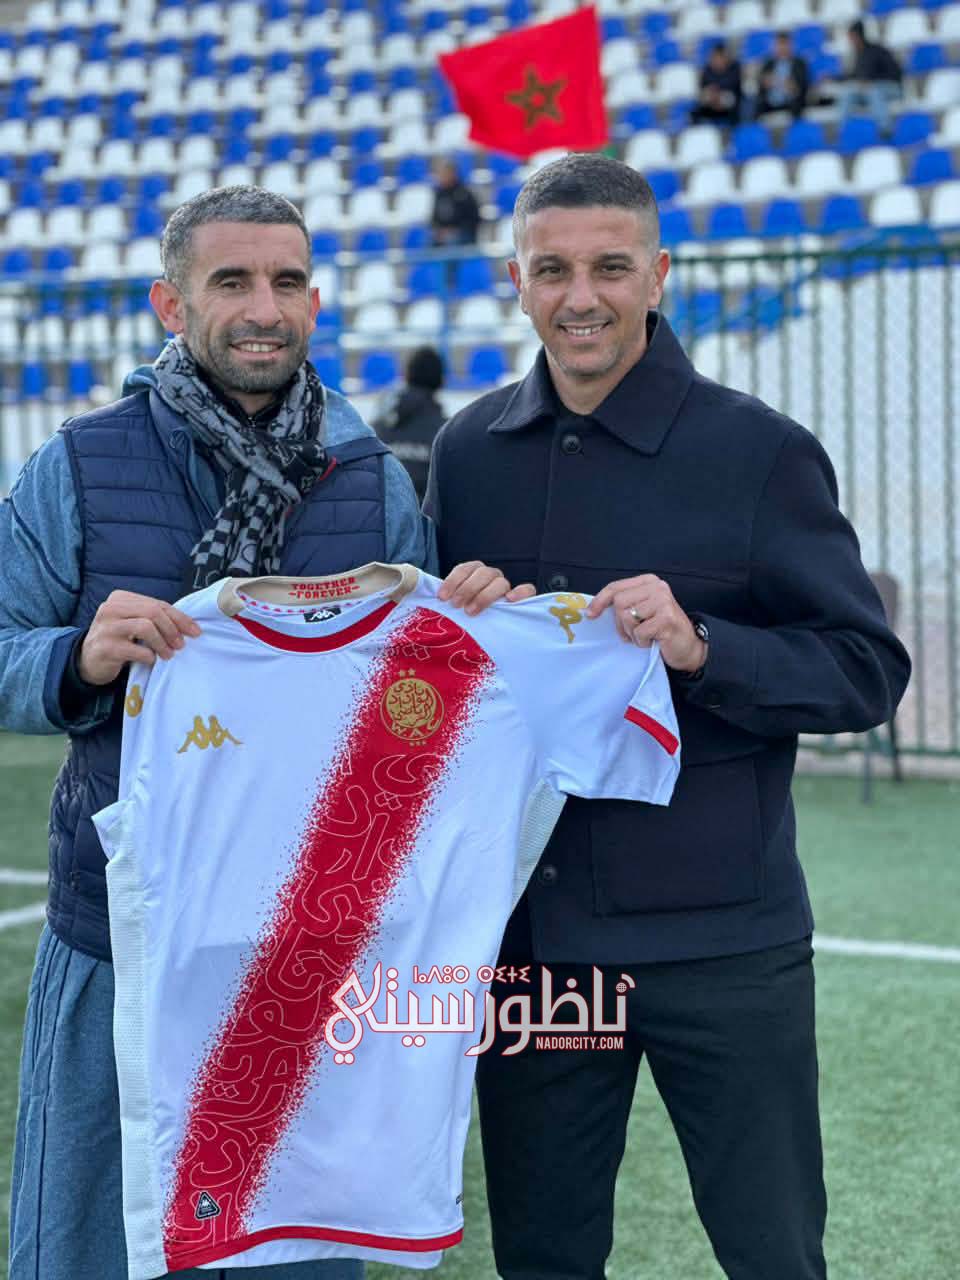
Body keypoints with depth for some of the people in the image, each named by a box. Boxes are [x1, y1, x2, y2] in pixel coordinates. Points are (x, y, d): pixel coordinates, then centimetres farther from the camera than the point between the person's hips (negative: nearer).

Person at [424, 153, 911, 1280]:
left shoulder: (760, 453, -6)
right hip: (526, 939, 4)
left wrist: (701, 647, -22)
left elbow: (870, 670, -8)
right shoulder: (470, 452, 7)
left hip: (720, 947, -3)